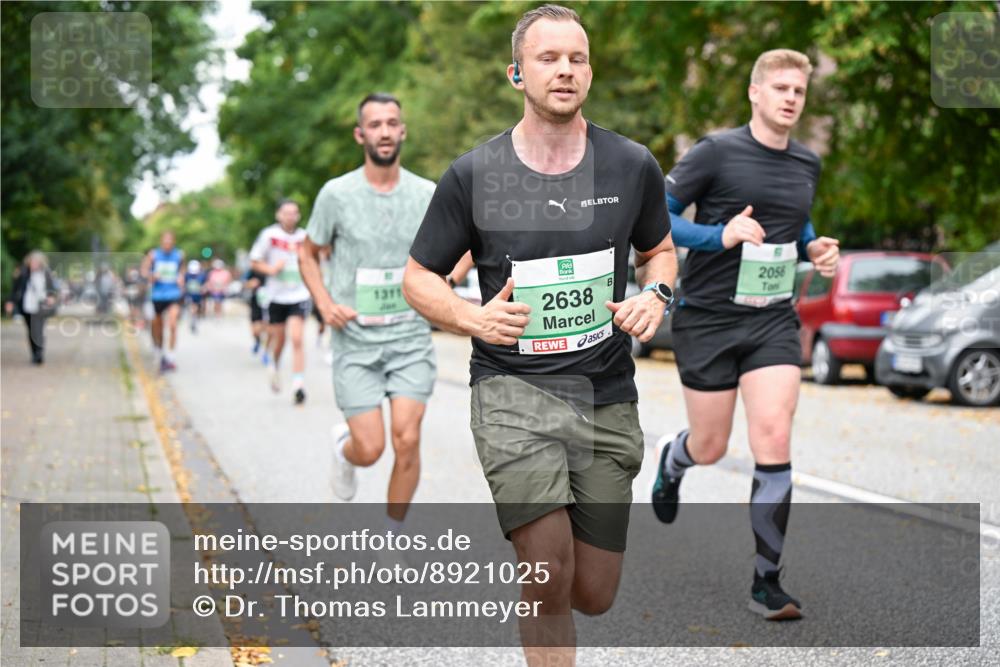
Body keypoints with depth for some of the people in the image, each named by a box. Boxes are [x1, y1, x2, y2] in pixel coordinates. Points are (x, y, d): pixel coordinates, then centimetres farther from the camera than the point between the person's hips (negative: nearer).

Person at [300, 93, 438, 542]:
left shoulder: (429, 195, 0)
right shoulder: (337, 194, -4)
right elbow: (308, 255, 9)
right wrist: (325, 305, -7)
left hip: (411, 339, 1)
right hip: (355, 340, -1)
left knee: (407, 441, -9)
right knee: (370, 449, -5)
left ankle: (392, 537, 11)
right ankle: (343, 444, 34)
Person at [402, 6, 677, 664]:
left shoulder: (633, 165, 3)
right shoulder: (473, 175, -3)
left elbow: (660, 248, 21)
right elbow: (419, 277, 6)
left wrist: (655, 295, -2)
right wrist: (472, 318, -14)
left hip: (607, 394, 3)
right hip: (513, 388, -3)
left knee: (593, 596, 8)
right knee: (550, 581, -18)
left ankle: (527, 559, 43)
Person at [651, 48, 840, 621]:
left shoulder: (808, 164, 8)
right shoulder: (717, 152, -9)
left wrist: (815, 248, 5)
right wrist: (721, 235, -23)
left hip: (774, 321, 3)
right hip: (708, 318, -3)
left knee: (773, 439, -12)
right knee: (711, 447, 7)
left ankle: (767, 581, -2)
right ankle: (673, 458, 48)